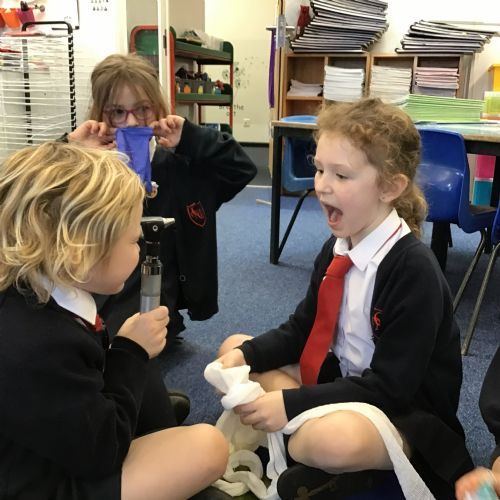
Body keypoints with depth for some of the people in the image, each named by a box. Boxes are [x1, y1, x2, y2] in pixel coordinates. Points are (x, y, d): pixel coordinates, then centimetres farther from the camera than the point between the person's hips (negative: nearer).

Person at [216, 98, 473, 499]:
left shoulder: (414, 269, -24)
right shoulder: (336, 249, -1)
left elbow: (390, 387, -24)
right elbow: (301, 331, 8)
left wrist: (290, 403, -27)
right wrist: (245, 355, -11)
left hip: (406, 413, -8)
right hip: (341, 377, 8)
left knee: (332, 441, -41)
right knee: (234, 348, 4)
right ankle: (300, 438, -10)